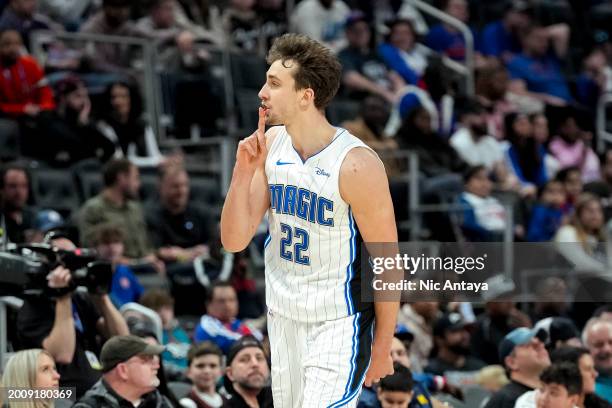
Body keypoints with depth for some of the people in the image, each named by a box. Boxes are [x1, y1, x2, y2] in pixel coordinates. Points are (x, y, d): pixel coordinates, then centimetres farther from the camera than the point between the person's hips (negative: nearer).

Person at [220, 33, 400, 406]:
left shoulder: (356, 165, -20)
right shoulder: (269, 145, -1)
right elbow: (234, 241, 0)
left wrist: (382, 351, -9)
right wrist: (243, 171, -14)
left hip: (339, 325, -7)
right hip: (283, 318, 7)